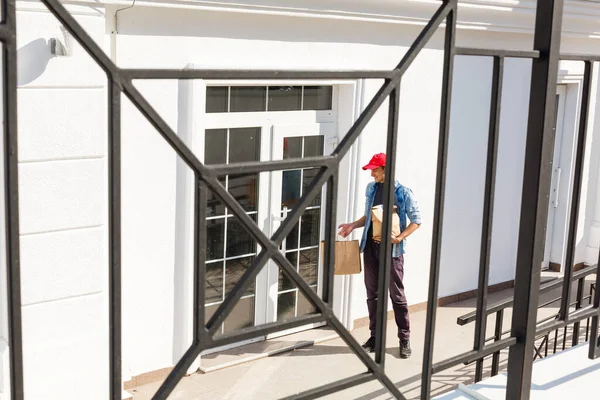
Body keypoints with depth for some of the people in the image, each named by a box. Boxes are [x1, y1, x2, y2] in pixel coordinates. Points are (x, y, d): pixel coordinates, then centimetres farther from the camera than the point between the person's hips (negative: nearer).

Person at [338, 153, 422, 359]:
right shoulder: (371, 188, 8)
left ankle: (404, 339, 12)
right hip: (370, 247, 5)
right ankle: (375, 336, 21)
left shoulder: (403, 193, -8)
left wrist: (400, 237, -18)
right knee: (372, 294, 10)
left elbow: (416, 220, -6)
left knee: (397, 295, 2)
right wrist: (352, 225, 4)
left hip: (391, 250, -5)